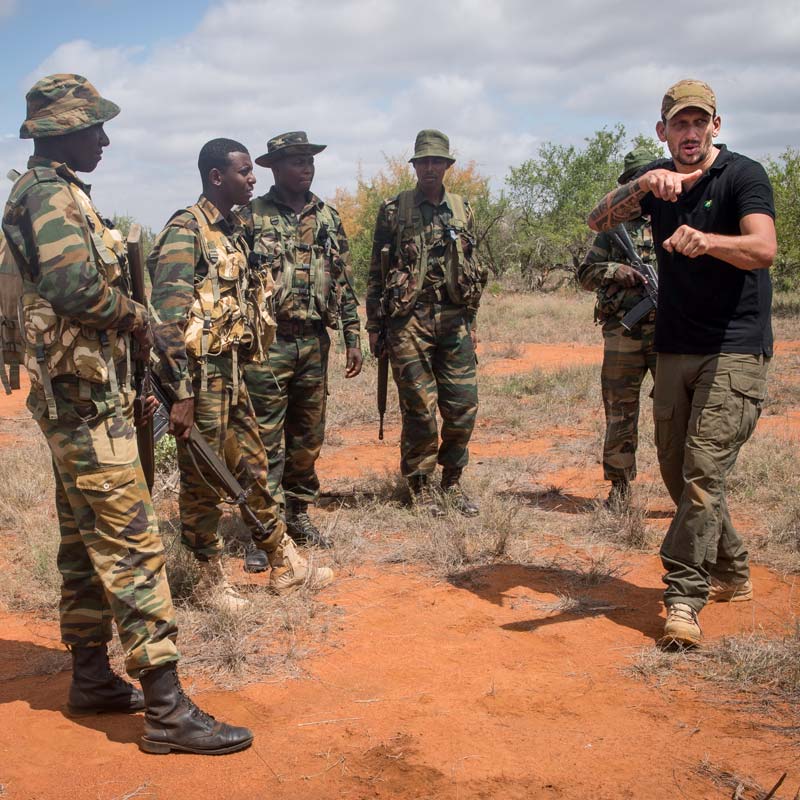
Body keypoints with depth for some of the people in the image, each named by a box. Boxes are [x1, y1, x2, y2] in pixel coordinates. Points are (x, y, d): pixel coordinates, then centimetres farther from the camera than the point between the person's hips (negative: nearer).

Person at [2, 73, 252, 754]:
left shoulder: (56, 192, 18)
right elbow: (75, 284, -30)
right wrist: (134, 315, -13)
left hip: (79, 394, 11)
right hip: (85, 395, -11)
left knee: (86, 541, 15)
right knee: (131, 544, -11)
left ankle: (92, 678, 27)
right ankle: (167, 710, -7)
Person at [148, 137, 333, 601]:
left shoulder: (234, 230, 14)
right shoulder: (185, 233, -14)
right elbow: (168, 320, -19)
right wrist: (181, 395, -21)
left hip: (232, 372, 9)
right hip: (200, 375, -9)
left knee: (253, 468, 15)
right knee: (203, 480, 4)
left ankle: (286, 566, 25)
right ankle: (212, 580, 18)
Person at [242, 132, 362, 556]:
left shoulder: (328, 218, 11)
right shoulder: (252, 217, -3)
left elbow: (344, 283, 14)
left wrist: (353, 338, 10)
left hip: (314, 343, 5)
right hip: (267, 342, -5)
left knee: (308, 437, 12)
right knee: (267, 440, -2)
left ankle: (297, 513, 27)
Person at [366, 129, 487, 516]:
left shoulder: (462, 209, 12)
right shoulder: (394, 210, 1)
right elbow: (377, 271, 2)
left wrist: (471, 321, 14)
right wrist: (374, 325, -2)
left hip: (454, 319, 4)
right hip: (409, 320, -3)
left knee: (464, 404, 3)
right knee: (420, 407, -1)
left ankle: (452, 480, 20)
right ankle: (420, 485, 15)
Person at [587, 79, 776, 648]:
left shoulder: (743, 175, -7)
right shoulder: (659, 182, 10)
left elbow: (763, 249, -23)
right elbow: (598, 221, -3)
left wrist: (707, 240, -43)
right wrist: (642, 187, -21)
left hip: (735, 350, -6)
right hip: (675, 349, 7)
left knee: (704, 471, -15)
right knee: (677, 471, 11)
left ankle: (684, 600, -10)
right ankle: (733, 575, 29)